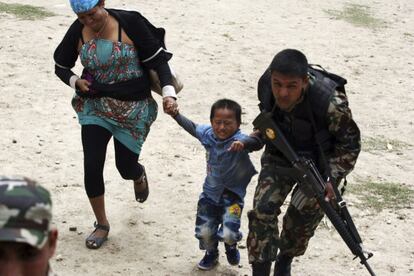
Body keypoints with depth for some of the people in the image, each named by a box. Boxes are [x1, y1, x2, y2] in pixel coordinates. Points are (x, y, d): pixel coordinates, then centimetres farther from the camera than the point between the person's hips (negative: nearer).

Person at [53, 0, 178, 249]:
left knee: (126, 167, 7)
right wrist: (75, 81, -13)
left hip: (133, 108, -2)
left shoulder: (130, 23, -17)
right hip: (95, 106, 2)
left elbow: (158, 59, -14)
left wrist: (169, 93, -28)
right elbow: (61, 66, 8)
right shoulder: (77, 32, -7)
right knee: (92, 166, -7)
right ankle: (102, 224, 16)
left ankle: (139, 175, 50)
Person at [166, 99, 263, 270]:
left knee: (228, 234, -16)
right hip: (210, 192, 4)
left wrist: (243, 144, -66)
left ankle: (231, 246, 24)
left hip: (232, 195, -4)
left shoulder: (239, 140, -25)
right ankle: (211, 253, 41)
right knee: (204, 232, 6)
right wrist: (176, 115, 4)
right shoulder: (207, 133, -9)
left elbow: (257, 142, -46)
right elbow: (191, 127, 12)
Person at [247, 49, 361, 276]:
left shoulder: (329, 103, -36)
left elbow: (350, 142, -18)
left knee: (301, 217, 3)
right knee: (262, 211, -11)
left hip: (318, 162, -3)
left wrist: (333, 179, -23)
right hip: (279, 156, 3)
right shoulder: (265, 85, -23)